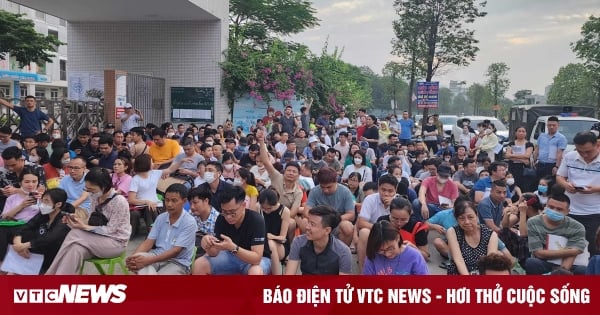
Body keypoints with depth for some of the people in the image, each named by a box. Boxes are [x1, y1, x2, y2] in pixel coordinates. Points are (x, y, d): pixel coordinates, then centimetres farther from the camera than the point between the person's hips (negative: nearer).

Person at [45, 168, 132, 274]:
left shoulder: (119, 201, -19)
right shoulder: (96, 197, 5)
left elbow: (110, 230, -18)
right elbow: (94, 221, 10)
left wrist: (84, 227, -23)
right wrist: (79, 221, -10)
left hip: (116, 241, -6)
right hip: (99, 237, 6)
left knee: (74, 235, -25)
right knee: (77, 250, -28)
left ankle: (52, 272, -17)